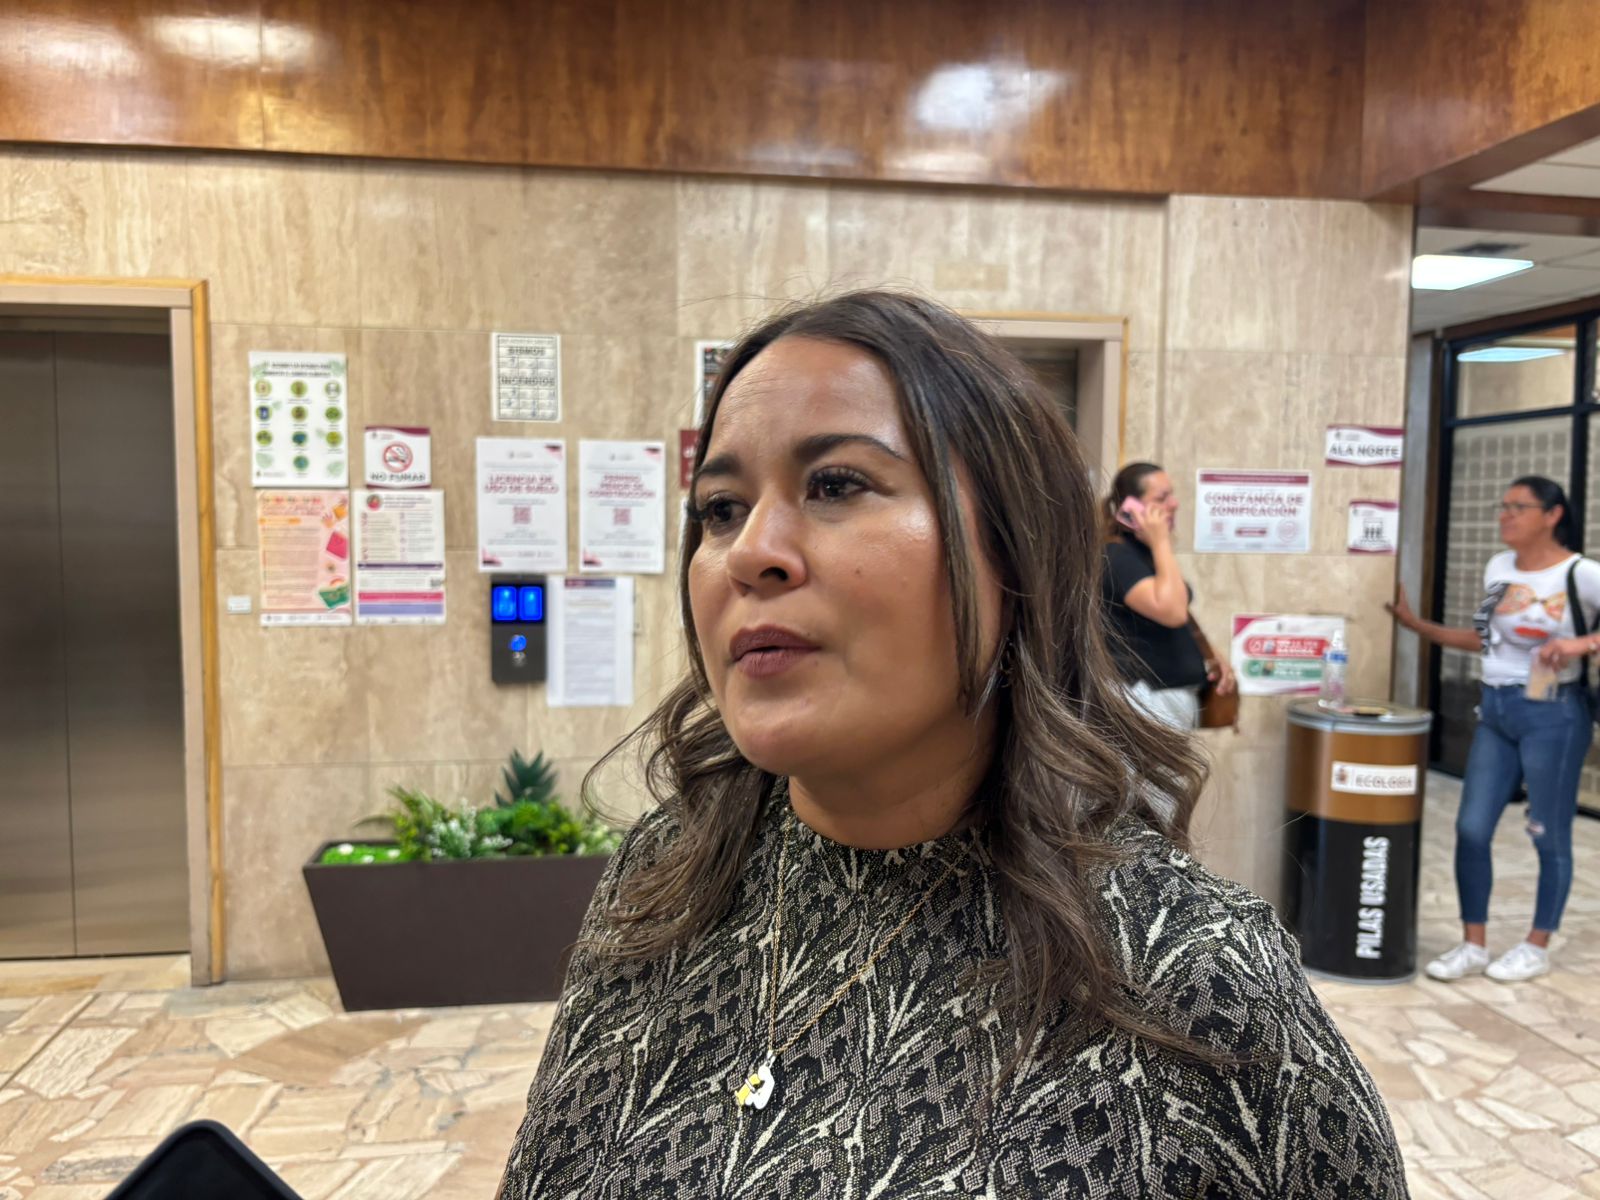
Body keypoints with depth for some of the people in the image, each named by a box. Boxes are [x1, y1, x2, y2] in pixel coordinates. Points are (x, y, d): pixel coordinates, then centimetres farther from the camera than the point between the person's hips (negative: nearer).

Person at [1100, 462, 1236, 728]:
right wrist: (1162, 542, -22)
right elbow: (1171, 611, -30)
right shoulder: (1118, 556, -16)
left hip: (1178, 696, 10)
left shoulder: (1149, 553, 13)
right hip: (1144, 699, -10)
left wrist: (1206, 661, 10)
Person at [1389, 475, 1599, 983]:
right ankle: (1473, 945, 16)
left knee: (1549, 835, 7)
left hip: (1553, 713, -6)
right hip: (1495, 709, 6)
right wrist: (1417, 624, 13)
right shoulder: (1498, 568, 7)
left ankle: (1536, 947, 24)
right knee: (1471, 828, 4)